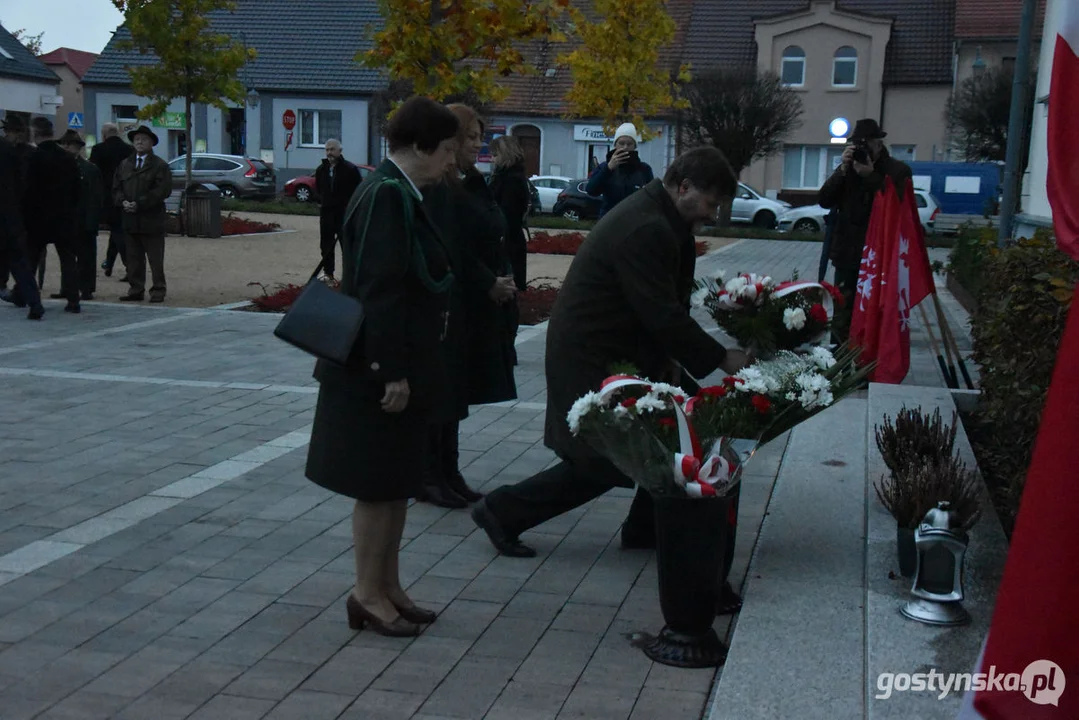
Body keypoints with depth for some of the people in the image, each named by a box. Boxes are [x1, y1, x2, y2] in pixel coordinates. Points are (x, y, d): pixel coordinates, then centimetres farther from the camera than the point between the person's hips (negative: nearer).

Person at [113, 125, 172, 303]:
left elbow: (163, 190, -11)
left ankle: (158, 291, 4)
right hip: (130, 220, 5)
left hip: (151, 220, -5)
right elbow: (116, 188, 14)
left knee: (156, 260, -1)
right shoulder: (124, 165, 17)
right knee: (133, 259, 7)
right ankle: (136, 290, 13)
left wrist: (139, 204, -16)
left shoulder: (160, 166, 0)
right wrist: (123, 202, -8)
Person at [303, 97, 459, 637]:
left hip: (402, 364, 10)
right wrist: (392, 372, -24)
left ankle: (388, 586, 28)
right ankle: (368, 595, 14)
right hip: (382, 370, -10)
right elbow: (379, 290, -24)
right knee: (379, 485, 1)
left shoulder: (398, 193, 12)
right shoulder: (387, 196, -19)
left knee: (397, 482, 16)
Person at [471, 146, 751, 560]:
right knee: (601, 464, -3)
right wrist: (721, 359, -18)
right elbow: (662, 316, -26)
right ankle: (504, 510, 9)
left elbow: (666, 305, 15)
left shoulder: (657, 220, 10)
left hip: (616, 351, 11)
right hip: (590, 359, -11)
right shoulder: (645, 230, -24)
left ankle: (646, 529, 26)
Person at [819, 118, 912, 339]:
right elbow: (824, 201, 2)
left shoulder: (898, 171, -1)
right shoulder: (848, 168, 11)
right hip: (847, 254, 4)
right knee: (843, 319, 8)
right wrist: (842, 170, -10)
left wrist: (871, 176, -17)